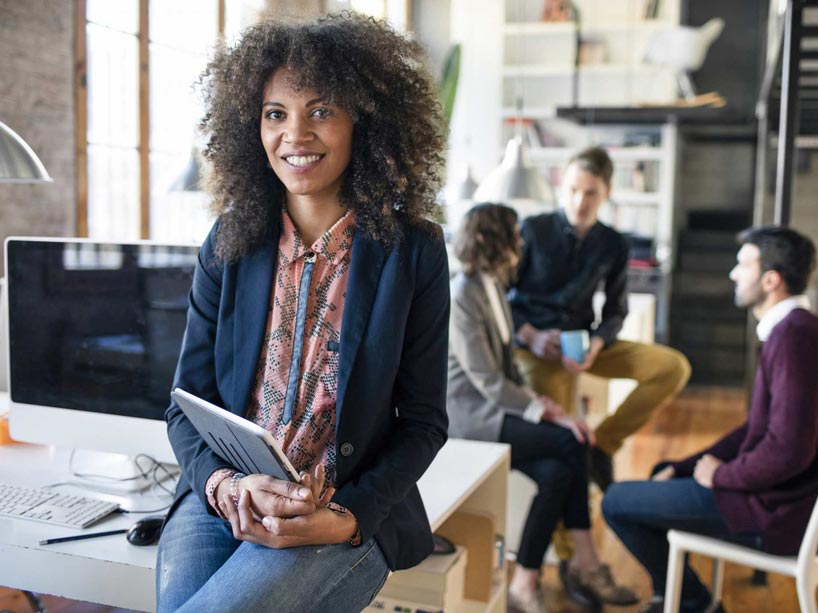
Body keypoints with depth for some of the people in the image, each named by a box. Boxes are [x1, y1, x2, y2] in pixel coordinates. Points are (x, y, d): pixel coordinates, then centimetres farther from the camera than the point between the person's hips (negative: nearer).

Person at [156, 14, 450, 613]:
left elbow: (424, 421, 0)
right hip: (223, 501, 3)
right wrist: (227, 485, -14)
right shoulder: (230, 243, 5)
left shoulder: (413, 251, -3)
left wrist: (349, 516, -15)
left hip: (353, 517, -2)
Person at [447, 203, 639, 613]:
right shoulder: (460, 298, -17)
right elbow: (488, 382, -20)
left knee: (556, 470, -15)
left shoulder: (494, 285, 10)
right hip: (466, 414, -8)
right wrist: (549, 414, -18)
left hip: (493, 405, 8)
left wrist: (534, 398, -1)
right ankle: (585, 560, -8)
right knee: (571, 443, -20)